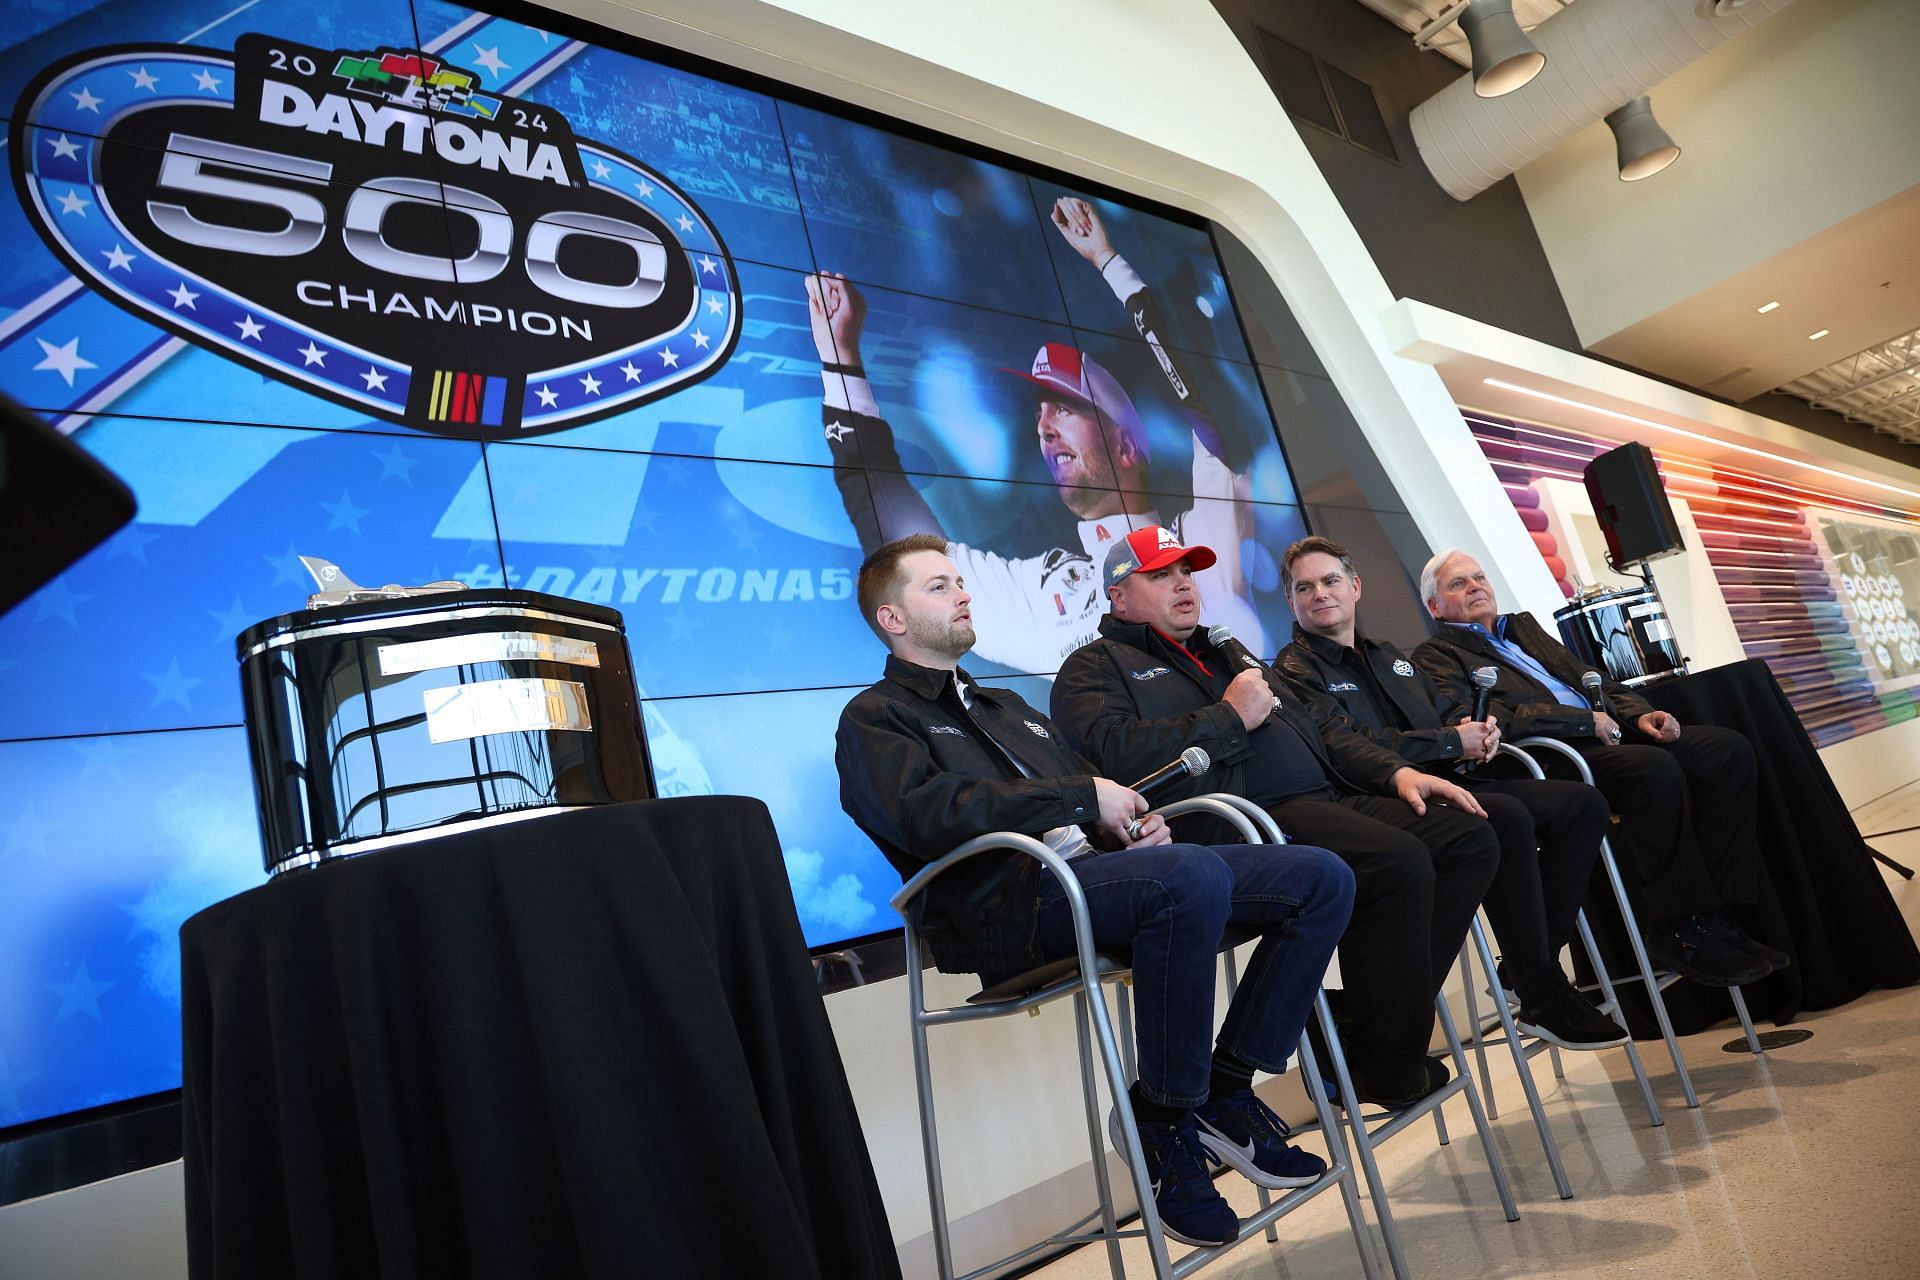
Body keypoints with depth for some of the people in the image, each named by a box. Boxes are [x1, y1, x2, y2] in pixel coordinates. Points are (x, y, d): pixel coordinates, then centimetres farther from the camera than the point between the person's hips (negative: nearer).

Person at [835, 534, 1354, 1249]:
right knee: (1196, 878, -36)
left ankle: (1225, 1086, 0)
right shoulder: (873, 719, 8)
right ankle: (1163, 1120, -16)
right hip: (1005, 902, -8)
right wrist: (1083, 797, -11)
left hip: (1090, 868, 8)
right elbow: (929, 815, -12)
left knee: (1321, 877, -5)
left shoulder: (1006, 706, 33)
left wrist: (1134, 825, 5)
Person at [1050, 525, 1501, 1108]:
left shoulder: (1227, 654, 32)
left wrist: (1397, 771, 12)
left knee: (1472, 839, -5)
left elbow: (1321, 728, 30)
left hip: (1329, 798, 9)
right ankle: (1387, 1069, -10)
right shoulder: (1096, 667, 7)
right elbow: (1115, 752, -15)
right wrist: (1231, 717, -9)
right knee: (1398, 860, -28)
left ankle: (1373, 1013, -3)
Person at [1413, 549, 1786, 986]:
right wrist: (1586, 720, -15)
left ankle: (1714, 911, -8)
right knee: (1655, 768, -32)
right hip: (1547, 758, -8)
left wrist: (1639, 713, 6)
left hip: (1606, 734, 8)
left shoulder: (1524, 625, 28)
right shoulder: (1436, 657, 3)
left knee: (1728, 748, -9)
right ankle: (1676, 930, -17)